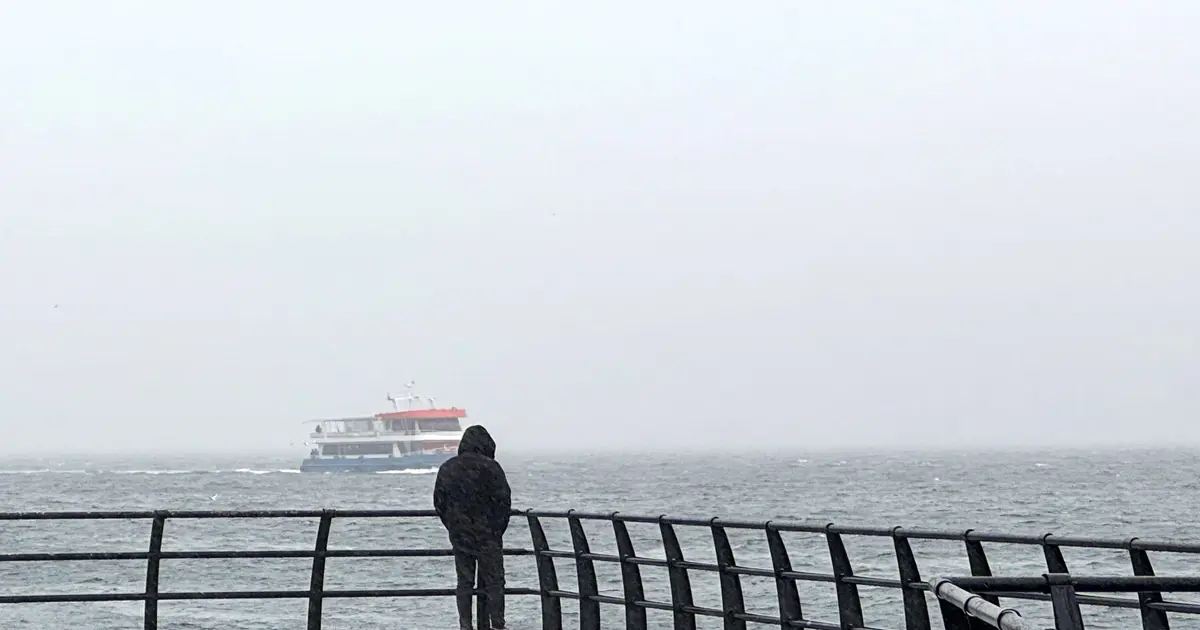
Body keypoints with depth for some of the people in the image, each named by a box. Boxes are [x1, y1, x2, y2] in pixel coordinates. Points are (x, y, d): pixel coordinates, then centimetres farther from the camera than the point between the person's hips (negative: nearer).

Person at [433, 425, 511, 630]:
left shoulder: (447, 468, 6)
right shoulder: (490, 467, -9)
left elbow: (439, 503, 10)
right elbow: (504, 501, -9)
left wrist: (453, 528, 16)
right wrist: (498, 531, 2)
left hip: (458, 536, 4)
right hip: (487, 536, -4)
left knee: (464, 582, 9)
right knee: (494, 582, 0)